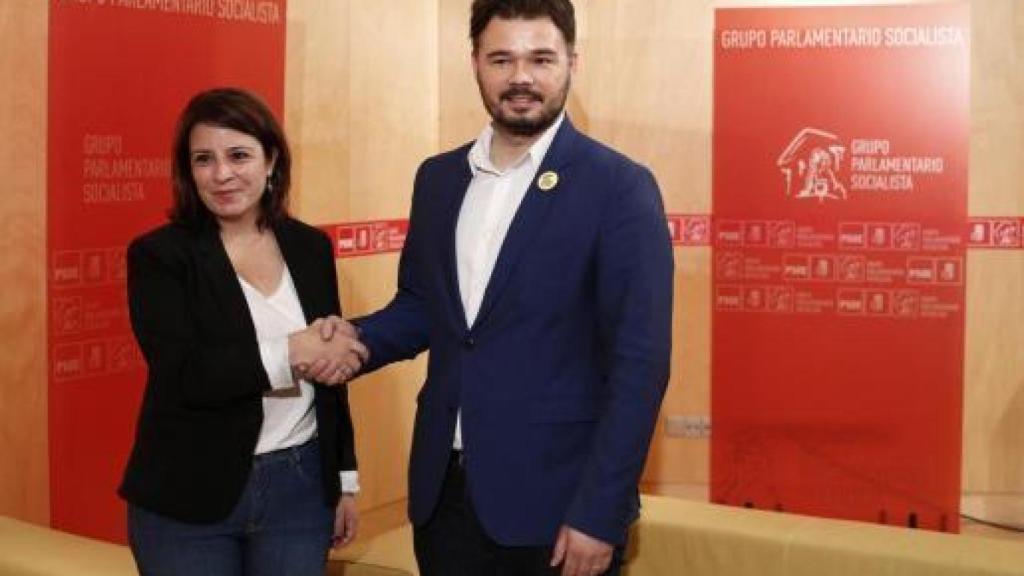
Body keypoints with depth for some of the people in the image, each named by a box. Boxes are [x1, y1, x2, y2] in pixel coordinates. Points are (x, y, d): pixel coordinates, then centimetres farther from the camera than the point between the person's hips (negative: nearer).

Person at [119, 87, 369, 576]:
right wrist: (292, 352, -22)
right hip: (187, 500, -3)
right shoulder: (159, 255, -7)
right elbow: (181, 376, -17)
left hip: (300, 488, 3)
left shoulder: (310, 247, 5)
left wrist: (345, 478, 12)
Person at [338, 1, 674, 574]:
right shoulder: (438, 177, 7)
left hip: (554, 502, -5)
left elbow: (640, 361, -13)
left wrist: (599, 514, -16)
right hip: (443, 492, 5)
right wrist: (357, 339, -4)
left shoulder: (620, 187, -10)